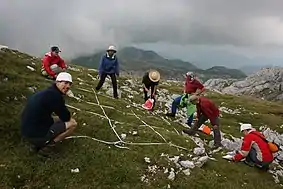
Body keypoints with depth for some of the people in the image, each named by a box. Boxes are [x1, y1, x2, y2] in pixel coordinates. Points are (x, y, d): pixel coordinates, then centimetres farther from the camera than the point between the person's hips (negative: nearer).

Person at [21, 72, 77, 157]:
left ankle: (37, 143, 16)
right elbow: (66, 117, -7)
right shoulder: (55, 95, -18)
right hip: (36, 134, -9)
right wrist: (70, 118, 14)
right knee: (73, 123, -2)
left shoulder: (47, 92, 12)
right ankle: (48, 145, -2)